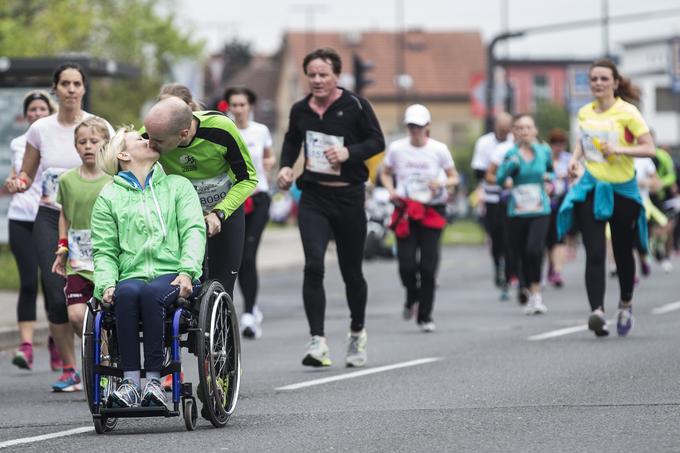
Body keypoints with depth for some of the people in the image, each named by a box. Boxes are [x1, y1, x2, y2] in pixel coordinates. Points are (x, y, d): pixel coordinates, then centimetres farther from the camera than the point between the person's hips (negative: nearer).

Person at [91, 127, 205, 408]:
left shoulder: (178, 185, 18)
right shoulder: (108, 197, 17)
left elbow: (194, 231, 6)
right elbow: (104, 250, 11)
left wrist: (187, 272, -12)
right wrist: (106, 284, -9)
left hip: (172, 274, 0)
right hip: (130, 276, 1)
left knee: (151, 293, -35)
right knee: (127, 292, -36)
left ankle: (154, 379, -36)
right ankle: (130, 380, -38)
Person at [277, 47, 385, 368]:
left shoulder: (355, 106, -5)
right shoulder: (300, 110, 6)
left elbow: (377, 141, -2)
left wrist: (348, 152, -18)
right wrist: (286, 166, 6)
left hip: (349, 197, -1)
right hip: (313, 197, 2)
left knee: (351, 270, 10)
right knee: (313, 266, -16)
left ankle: (357, 333, 34)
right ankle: (317, 341, -18)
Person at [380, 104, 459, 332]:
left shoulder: (439, 149, 0)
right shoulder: (396, 148, 3)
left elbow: (454, 178, 9)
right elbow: (385, 174, 16)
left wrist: (441, 184, -13)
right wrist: (391, 190, -4)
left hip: (432, 211, -1)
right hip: (405, 211, 1)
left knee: (428, 266, -5)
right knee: (407, 265, -9)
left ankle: (425, 316, 6)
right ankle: (412, 298, 24)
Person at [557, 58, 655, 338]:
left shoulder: (627, 112, -8)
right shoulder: (585, 113, 6)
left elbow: (649, 149, -11)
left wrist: (618, 150, -23)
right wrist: (575, 159, 7)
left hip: (622, 189, -2)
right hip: (591, 187, 2)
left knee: (622, 253, 12)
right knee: (594, 253, -14)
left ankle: (626, 305, 37)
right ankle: (597, 312, -25)